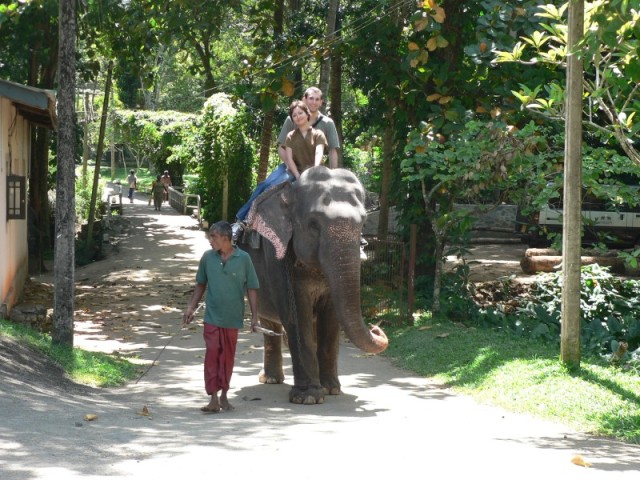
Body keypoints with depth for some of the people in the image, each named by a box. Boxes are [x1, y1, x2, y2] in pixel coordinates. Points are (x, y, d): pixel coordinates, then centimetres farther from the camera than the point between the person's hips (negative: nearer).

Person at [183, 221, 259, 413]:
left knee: (227, 357, 9)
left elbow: (251, 289, -1)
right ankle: (214, 399, -7)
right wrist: (191, 307, 8)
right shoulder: (207, 257, 1)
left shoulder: (243, 258, -5)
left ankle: (224, 395, 23)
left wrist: (254, 316, -3)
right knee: (212, 355, -6)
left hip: (232, 317, -1)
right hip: (212, 316, 1)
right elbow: (201, 284, 13)